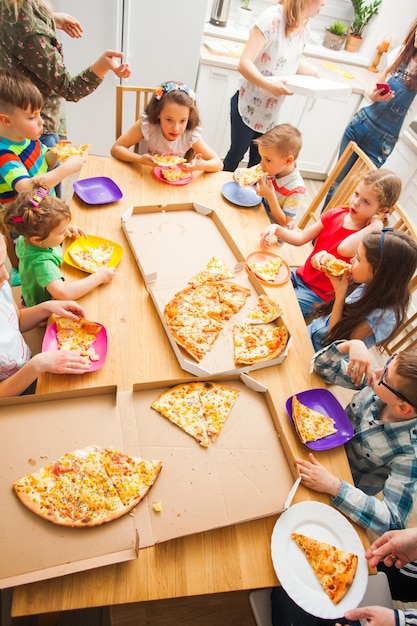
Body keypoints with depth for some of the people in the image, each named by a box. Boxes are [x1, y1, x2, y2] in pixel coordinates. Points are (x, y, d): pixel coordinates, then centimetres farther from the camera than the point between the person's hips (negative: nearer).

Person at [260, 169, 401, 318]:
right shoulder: (335, 214, -3)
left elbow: (344, 248, -42)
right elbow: (300, 238, -2)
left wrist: (376, 225, -29)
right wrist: (276, 228, -18)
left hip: (320, 295, -6)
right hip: (300, 275, 6)